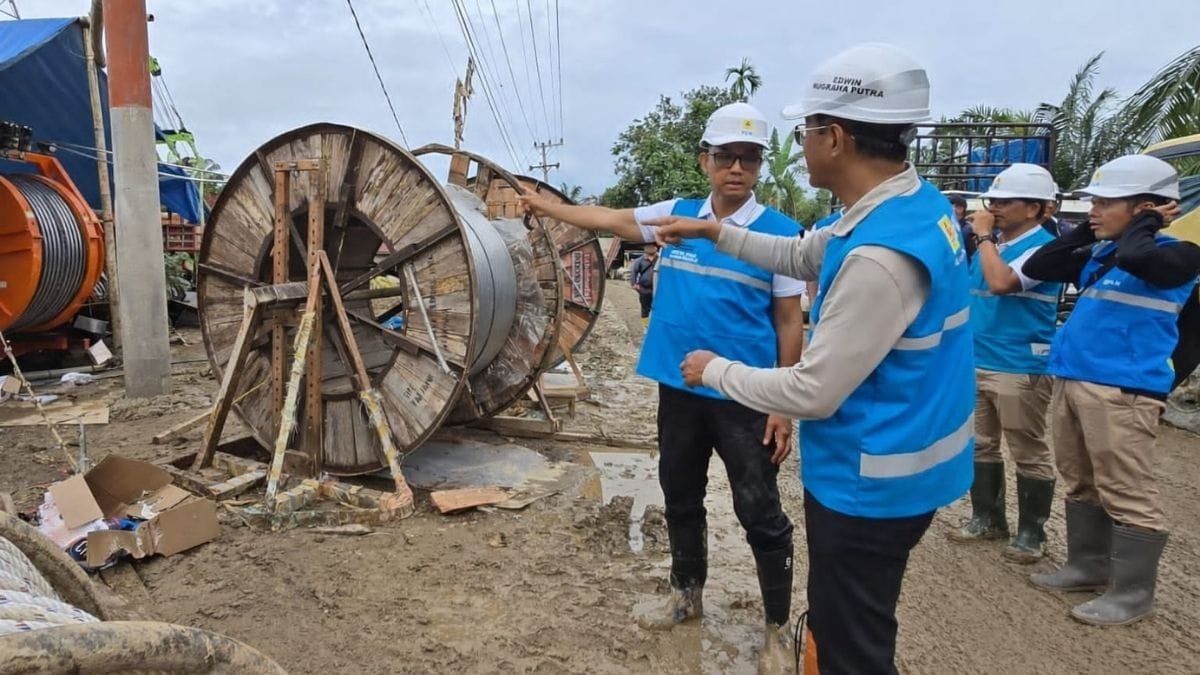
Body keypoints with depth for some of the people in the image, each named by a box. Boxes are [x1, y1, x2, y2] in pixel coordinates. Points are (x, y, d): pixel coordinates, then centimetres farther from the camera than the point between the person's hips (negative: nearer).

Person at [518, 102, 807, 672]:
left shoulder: (780, 232, -7)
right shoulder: (676, 215, 3)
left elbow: (789, 323, -6)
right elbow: (610, 219, 18)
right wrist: (547, 207, 26)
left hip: (743, 397, -4)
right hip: (678, 389, 5)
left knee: (760, 513, 4)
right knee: (680, 498, 19)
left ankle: (778, 629, 23)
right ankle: (687, 594, 41)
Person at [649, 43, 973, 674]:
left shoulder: (880, 256, -32)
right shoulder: (916, 203, 1)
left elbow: (813, 393, -26)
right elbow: (802, 255, 17)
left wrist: (716, 370, -11)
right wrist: (714, 232, 14)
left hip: (869, 480, -10)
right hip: (894, 463, 10)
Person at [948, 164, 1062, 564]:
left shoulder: (1042, 247, -13)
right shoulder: (990, 244, 11)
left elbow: (1000, 283, -29)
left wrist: (984, 236, -17)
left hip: (1020, 369, -8)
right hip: (977, 363, 8)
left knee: (1029, 455, 4)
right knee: (981, 446, 15)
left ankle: (1031, 532, 16)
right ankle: (987, 517, 29)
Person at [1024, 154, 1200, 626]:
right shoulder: (1099, 254, 15)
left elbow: (1133, 257, -29)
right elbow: (1038, 268, 16)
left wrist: (1146, 221, -8)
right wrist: (1086, 231, 10)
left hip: (1122, 391, -8)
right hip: (1071, 383, 8)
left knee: (1126, 494, -2)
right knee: (1082, 485, 17)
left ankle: (1133, 592, 10)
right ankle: (1089, 565, 31)